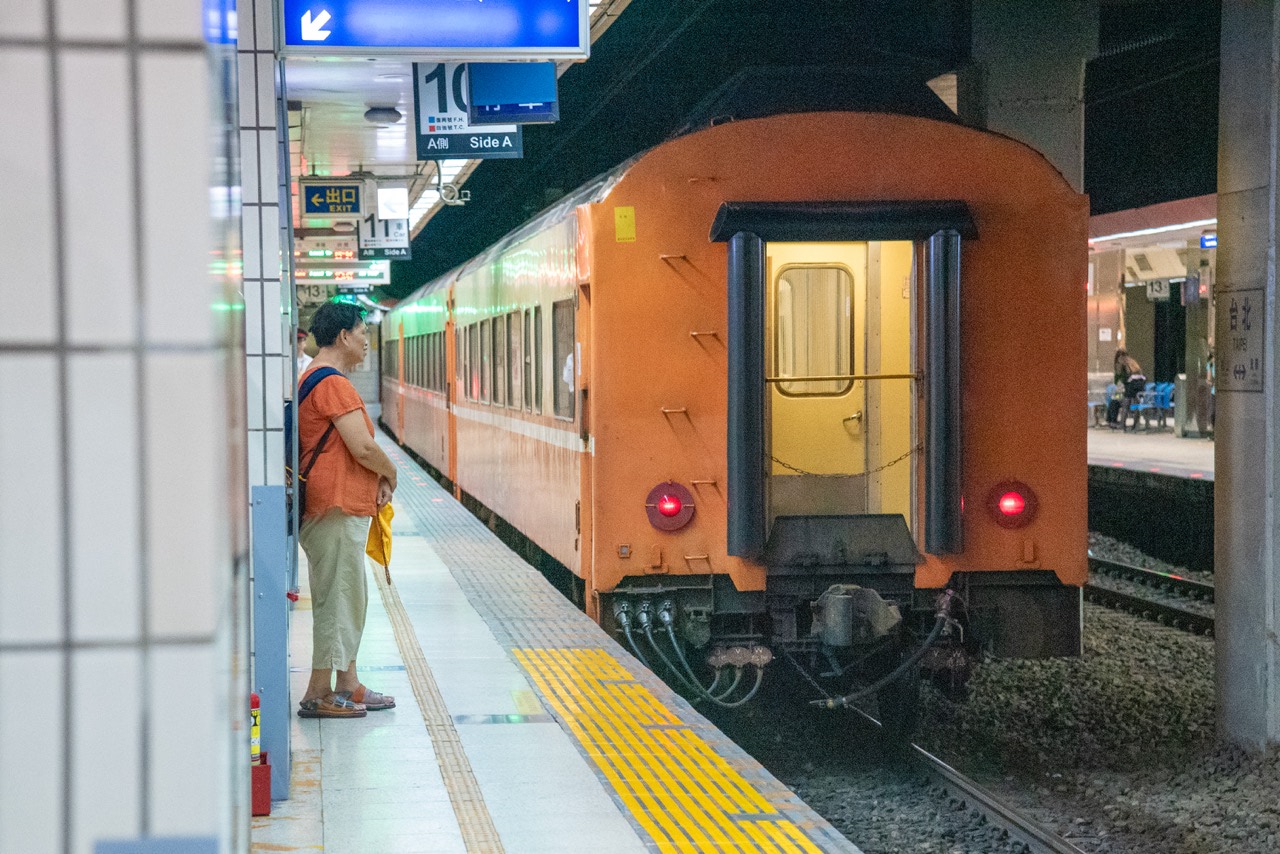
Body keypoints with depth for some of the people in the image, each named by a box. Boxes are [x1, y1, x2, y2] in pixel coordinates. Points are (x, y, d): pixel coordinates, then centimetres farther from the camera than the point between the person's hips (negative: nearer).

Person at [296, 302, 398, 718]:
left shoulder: (312, 378, 18)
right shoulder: (333, 383, -16)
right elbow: (363, 448, -21)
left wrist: (376, 478, 7)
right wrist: (390, 473, -2)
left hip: (338, 506, 11)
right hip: (337, 509, -11)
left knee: (351, 597, 16)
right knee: (337, 598, -5)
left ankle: (347, 687, 22)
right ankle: (319, 695, 0)